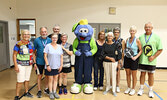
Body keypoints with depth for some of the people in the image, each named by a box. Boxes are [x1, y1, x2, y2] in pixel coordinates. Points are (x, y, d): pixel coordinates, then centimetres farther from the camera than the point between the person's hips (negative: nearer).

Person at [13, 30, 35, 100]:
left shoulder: (31, 43, 5)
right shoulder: (18, 44, -10)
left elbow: (33, 53, 12)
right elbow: (14, 55, -9)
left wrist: (34, 62, 8)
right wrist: (16, 65, -14)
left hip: (29, 64, 5)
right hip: (21, 65, -5)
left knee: (27, 79, 16)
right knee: (20, 81, -3)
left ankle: (26, 92, 33)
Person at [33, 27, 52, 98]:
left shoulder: (50, 40, -1)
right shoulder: (37, 40, -6)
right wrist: (34, 62, -6)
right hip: (39, 62, -2)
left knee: (47, 76, 13)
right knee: (39, 76, 9)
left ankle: (46, 89, 30)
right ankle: (39, 91, 24)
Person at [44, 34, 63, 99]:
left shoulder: (59, 46, 6)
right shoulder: (48, 46, -5)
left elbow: (61, 57, 8)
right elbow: (45, 56, -8)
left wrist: (61, 65, 2)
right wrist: (47, 65, -13)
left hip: (57, 67, 3)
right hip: (50, 67, -3)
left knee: (55, 79, 11)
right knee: (50, 79, 6)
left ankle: (54, 92, 24)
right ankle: (51, 93, 20)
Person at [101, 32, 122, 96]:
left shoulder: (115, 45, -1)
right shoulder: (104, 45, 2)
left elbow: (119, 54, 2)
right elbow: (102, 54, -4)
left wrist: (118, 62, 0)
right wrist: (110, 58, -12)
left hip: (114, 63, -1)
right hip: (106, 62, 1)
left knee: (113, 76, 3)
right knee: (107, 76, 8)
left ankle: (114, 90, 17)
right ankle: (107, 88, 25)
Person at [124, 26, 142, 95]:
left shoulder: (137, 40, -9)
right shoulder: (127, 39, 5)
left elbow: (141, 50, -7)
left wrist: (136, 57, -18)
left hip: (133, 59, -4)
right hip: (127, 58, 4)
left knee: (134, 75, 8)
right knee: (128, 74, 12)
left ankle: (133, 89, 24)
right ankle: (128, 88, 28)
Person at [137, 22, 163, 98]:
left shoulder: (156, 37, 0)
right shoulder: (141, 37, 5)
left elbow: (160, 49, -1)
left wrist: (153, 57, -12)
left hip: (151, 61, -1)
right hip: (142, 60, 1)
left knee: (151, 75, 8)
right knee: (142, 74, 9)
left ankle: (150, 90, 23)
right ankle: (141, 89, 23)